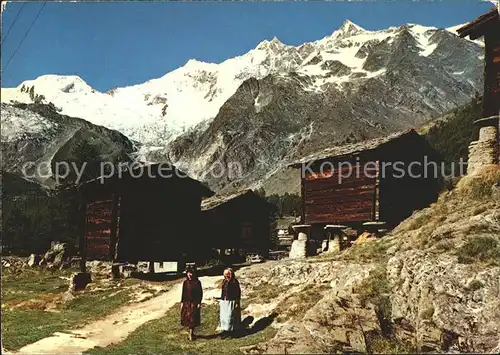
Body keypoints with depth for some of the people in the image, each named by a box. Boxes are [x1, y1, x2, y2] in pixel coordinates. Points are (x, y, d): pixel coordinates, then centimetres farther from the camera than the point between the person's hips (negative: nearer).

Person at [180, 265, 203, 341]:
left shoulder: (197, 282, -6)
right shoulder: (185, 282, 2)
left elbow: (200, 293, -4)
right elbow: (183, 293, 7)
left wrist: (199, 303, -8)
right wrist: (182, 302, 3)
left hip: (194, 302, -3)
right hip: (186, 302, 3)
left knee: (193, 318, -2)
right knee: (187, 317, 6)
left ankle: (191, 333, 5)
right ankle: (191, 332, 19)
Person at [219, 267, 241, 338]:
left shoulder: (235, 282, -11)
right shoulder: (224, 281, 9)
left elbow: (238, 292, -11)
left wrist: (237, 303, -13)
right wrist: (221, 300, 14)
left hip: (231, 302, -7)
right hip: (224, 302, 7)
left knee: (229, 317, -3)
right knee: (223, 316, 10)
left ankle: (229, 330, 5)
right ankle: (225, 330, 19)